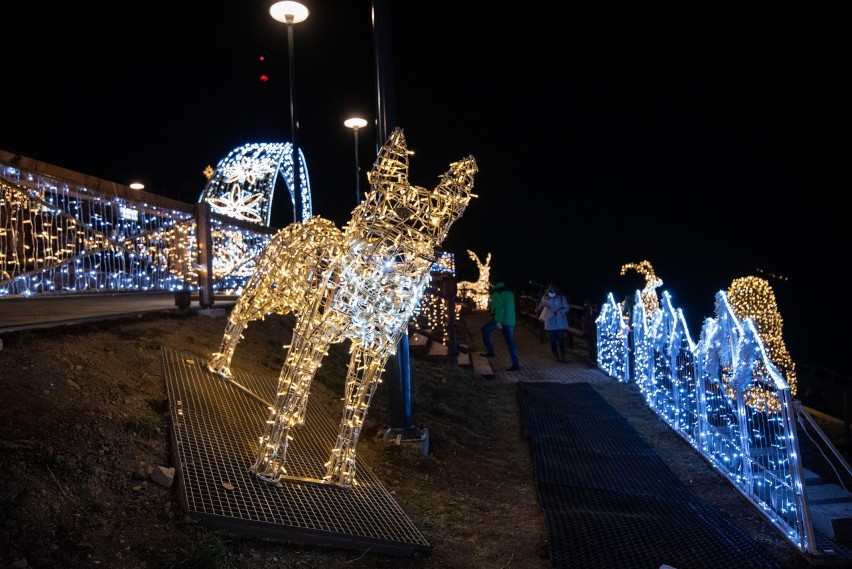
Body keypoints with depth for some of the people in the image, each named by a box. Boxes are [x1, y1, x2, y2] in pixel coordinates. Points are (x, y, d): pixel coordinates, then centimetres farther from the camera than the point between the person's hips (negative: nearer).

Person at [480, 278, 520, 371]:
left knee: (485, 329, 15)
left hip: (501, 320, -7)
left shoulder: (497, 293, -7)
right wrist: (492, 304, 37)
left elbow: (499, 308, -19)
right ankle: (515, 364, 3)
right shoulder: (510, 292, 18)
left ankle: (490, 351, 10)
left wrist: (498, 322, -24)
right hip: (510, 321, 7)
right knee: (510, 342, 7)